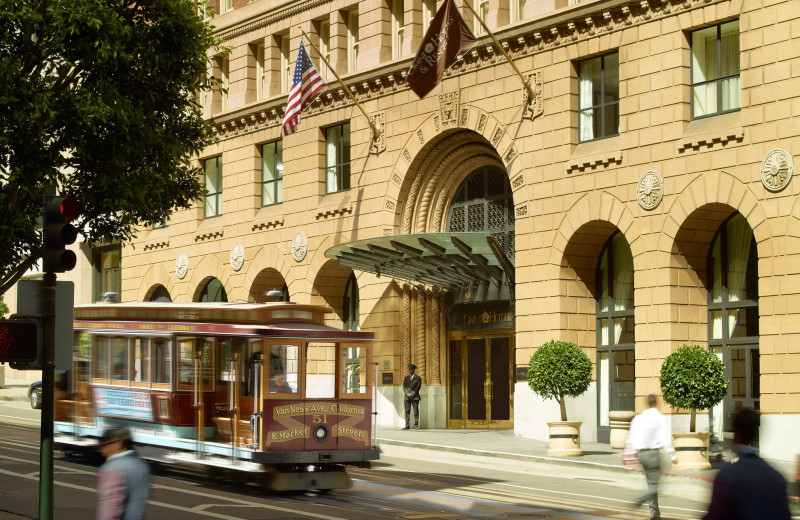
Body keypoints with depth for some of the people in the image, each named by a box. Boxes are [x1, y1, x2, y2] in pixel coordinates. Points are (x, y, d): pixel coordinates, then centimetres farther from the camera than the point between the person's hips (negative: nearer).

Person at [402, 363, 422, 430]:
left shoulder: (418, 378, 5)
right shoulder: (406, 378, 17)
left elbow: (418, 388, -4)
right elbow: (404, 387, 9)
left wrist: (412, 394, -12)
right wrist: (407, 393, -8)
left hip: (415, 397, -3)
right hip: (407, 397, 3)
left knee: (416, 411, -4)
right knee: (407, 411, -1)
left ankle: (416, 425, -1)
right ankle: (407, 425, -1)